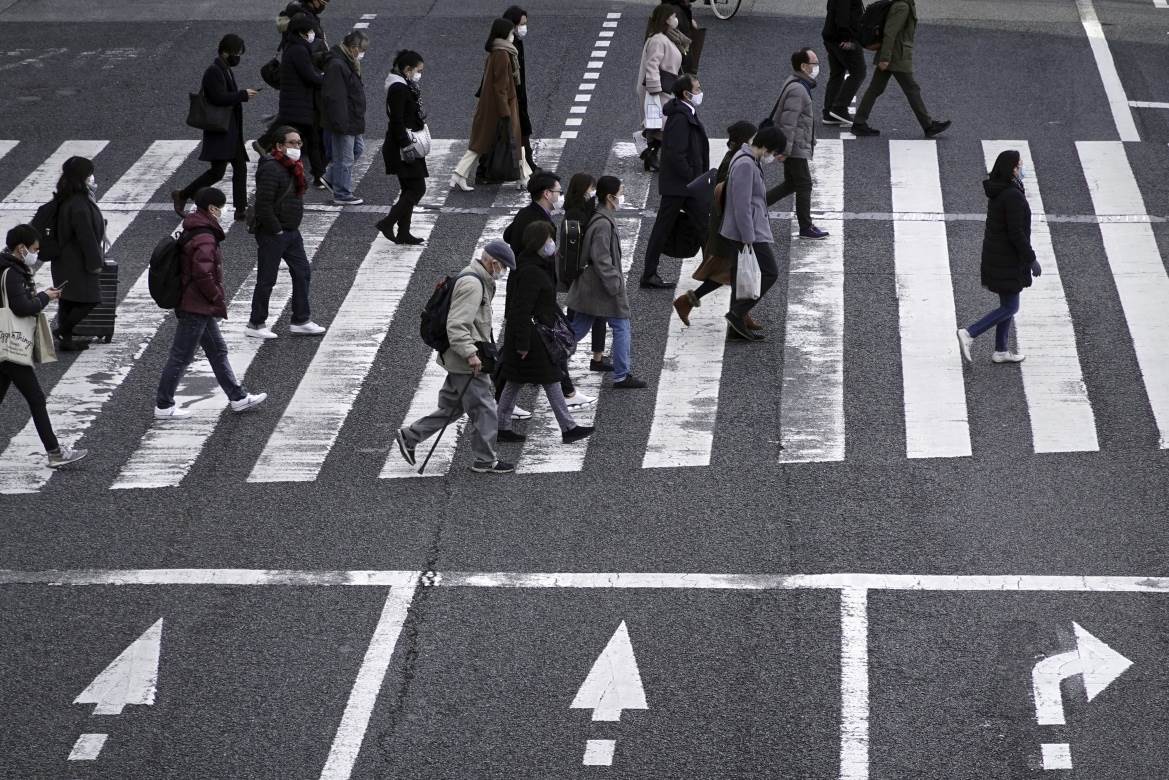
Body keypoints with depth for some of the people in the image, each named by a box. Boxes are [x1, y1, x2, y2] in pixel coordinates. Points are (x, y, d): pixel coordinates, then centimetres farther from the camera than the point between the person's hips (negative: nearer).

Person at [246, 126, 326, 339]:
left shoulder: (294, 167, 10)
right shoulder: (271, 169, -20)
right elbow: (263, 204, -25)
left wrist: (292, 227, 14)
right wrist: (276, 230, -19)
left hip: (291, 232, 9)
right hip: (271, 234, -9)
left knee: (303, 272, 10)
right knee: (266, 280, 0)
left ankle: (301, 321, 18)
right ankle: (255, 325, 11)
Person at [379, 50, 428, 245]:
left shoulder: (405, 87, 14)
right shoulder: (398, 88, -17)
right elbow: (397, 121, -22)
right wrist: (406, 146, -23)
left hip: (405, 146, 11)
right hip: (401, 148, -11)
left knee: (409, 189, 13)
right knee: (417, 188, -9)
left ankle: (403, 233, 16)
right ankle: (388, 222, -10)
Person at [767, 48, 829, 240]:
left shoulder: (798, 85, 12)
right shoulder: (797, 90, -22)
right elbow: (788, 121, -25)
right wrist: (785, 149, -24)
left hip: (794, 146, 10)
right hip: (796, 148, -10)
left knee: (791, 183, 18)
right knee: (804, 185, -1)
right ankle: (806, 228, 6)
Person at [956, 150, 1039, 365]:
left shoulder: (997, 192, 7)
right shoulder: (1013, 196, -23)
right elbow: (1016, 233, -24)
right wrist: (1031, 260, -16)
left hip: (995, 254, 9)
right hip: (1008, 259, -9)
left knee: (1007, 305, 17)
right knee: (1010, 307, -1)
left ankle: (1001, 351, 21)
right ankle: (969, 334, -5)